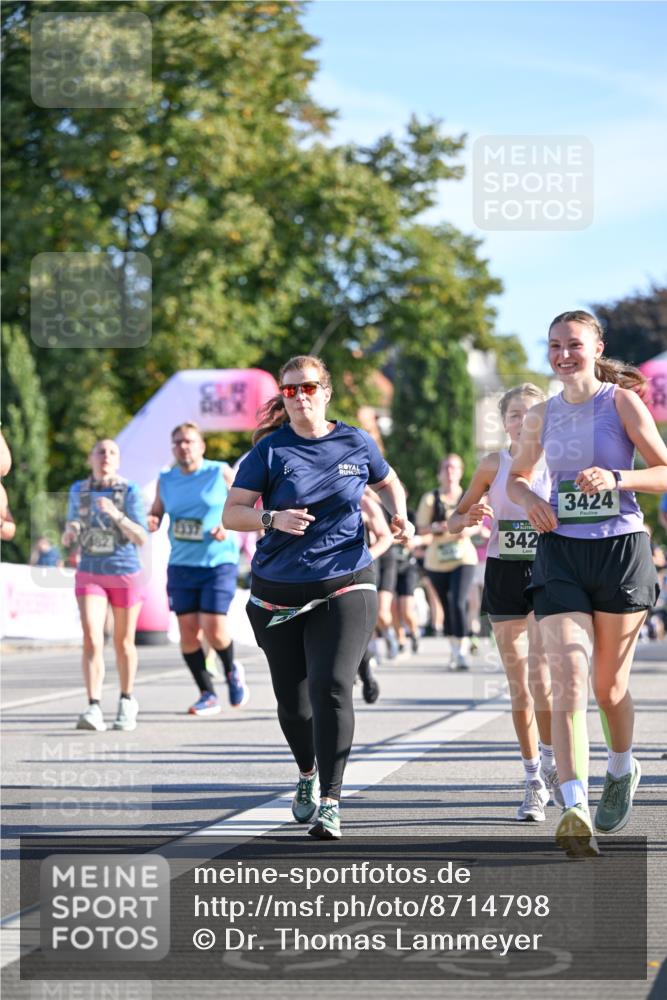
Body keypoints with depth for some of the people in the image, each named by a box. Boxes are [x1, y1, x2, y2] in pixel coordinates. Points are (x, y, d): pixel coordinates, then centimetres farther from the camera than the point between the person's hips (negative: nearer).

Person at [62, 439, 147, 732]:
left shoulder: (129, 491, -9)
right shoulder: (79, 490, 1)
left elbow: (141, 538, -15)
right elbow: (69, 536, 11)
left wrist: (117, 514, -30)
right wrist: (69, 533, -13)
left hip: (125, 575, -1)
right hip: (90, 575, 1)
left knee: (123, 643, 10)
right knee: (91, 639, -17)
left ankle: (127, 701, 31)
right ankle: (94, 708, -22)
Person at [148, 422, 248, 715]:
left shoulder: (220, 472, -3)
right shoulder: (166, 480, 7)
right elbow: (156, 512, 17)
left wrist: (229, 525, -14)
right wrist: (152, 521, -6)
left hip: (219, 562, -4)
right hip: (181, 566, 4)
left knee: (214, 630, -13)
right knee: (188, 631, -2)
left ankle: (232, 670, 20)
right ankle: (208, 696, 11)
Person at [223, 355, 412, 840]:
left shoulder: (356, 444, 4)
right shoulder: (271, 451, -2)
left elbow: (388, 481, 25)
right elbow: (231, 513, -5)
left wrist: (399, 514, 5)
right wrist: (272, 518, -23)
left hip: (345, 586, -1)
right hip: (279, 593, 1)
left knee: (331, 687, -19)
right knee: (292, 700, 10)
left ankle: (330, 802, -13)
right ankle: (308, 773, 41)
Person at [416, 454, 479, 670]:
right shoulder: (430, 499, 1)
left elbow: (477, 524, 12)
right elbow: (420, 528, 0)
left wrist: (469, 530, -10)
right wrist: (436, 527, -19)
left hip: (463, 557, -1)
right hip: (437, 561, 1)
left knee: (459, 602, -17)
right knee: (447, 606, 8)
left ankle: (463, 651, -15)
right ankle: (454, 650, 23)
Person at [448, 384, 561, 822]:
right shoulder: (493, 464, 3)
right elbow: (454, 521, 9)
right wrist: (470, 518, -12)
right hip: (503, 575, 2)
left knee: (541, 678, -16)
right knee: (519, 685, 4)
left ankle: (552, 760, 6)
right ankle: (534, 781, 14)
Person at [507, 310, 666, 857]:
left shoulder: (621, 402, -2)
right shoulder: (543, 415, 9)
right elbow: (516, 476, 24)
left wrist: (616, 478, -22)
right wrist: (529, 499, 2)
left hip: (620, 549, -2)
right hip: (560, 551, 2)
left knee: (609, 686, 9)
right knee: (569, 679, -13)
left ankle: (622, 770, 39)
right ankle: (576, 812, -21)